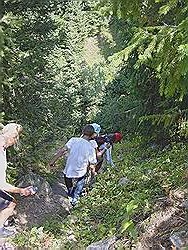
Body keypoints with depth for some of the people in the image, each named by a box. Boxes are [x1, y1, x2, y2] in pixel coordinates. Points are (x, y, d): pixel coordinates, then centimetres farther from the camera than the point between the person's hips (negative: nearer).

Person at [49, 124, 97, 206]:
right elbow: (92, 165, -7)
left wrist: (53, 160, -9)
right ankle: (75, 199, 34)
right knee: (81, 181, 33)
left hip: (68, 171, 1)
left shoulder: (73, 140, -13)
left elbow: (62, 150, -18)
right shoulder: (90, 148, -13)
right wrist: (93, 172, 13)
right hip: (80, 173, -1)